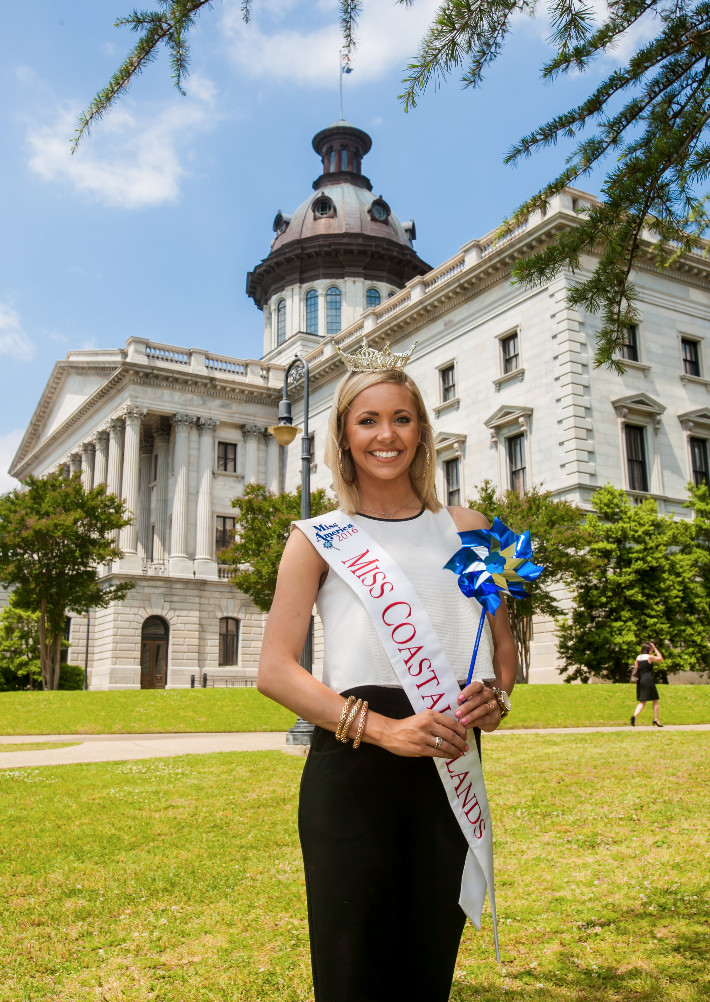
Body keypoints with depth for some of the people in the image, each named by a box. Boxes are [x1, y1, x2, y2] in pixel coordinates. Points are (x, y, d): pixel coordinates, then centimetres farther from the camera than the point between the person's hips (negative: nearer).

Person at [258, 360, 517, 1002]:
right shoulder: (319, 539, 4)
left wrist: (496, 697, -5)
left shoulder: (465, 529, 12)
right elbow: (275, 670, -4)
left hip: (451, 769, 3)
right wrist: (383, 729, -17)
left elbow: (504, 643, 19)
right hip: (351, 768, -2)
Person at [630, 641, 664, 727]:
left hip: (640, 681, 6)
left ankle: (635, 715, -15)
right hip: (648, 680, -6)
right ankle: (656, 719, 8)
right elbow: (660, 658, 9)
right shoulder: (650, 657, -6)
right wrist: (655, 648, 13)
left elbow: (636, 669, 12)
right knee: (656, 700, 9)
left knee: (642, 701, 8)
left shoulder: (638, 658, 11)